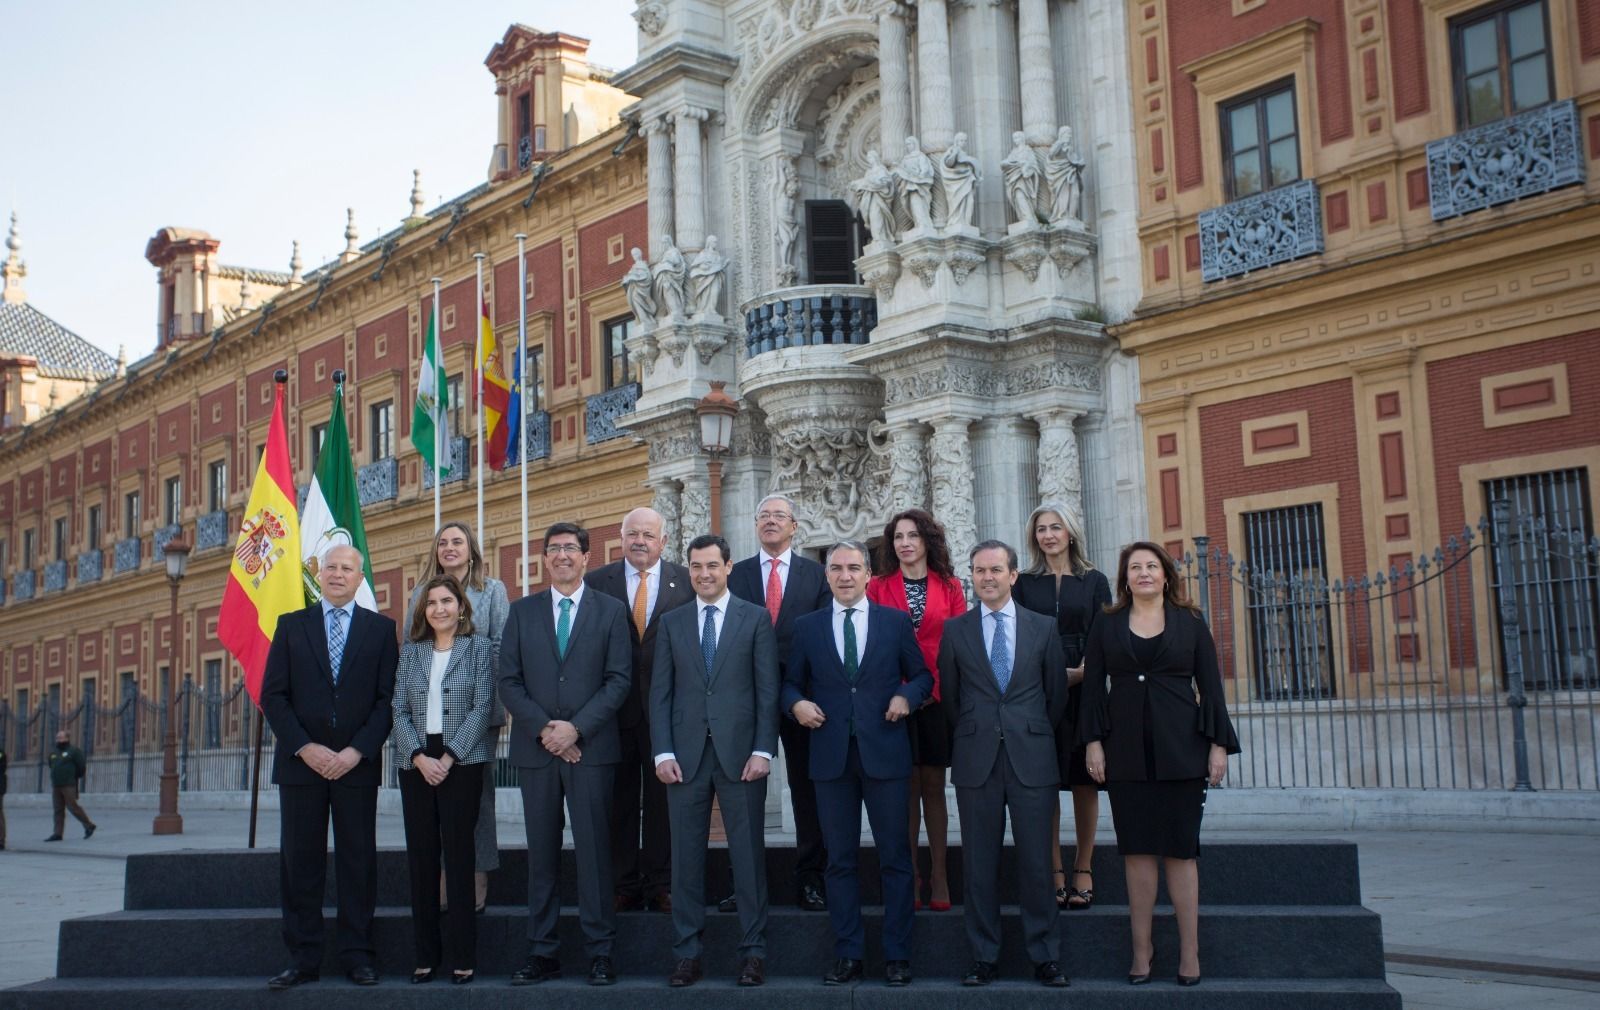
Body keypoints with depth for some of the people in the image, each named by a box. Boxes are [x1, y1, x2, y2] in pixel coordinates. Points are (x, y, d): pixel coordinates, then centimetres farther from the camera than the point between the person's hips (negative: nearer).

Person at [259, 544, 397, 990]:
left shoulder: (381, 628, 7)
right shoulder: (291, 625, 9)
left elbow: (388, 698, 1)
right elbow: (272, 695, 3)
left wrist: (357, 751, -10)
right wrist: (305, 748, -9)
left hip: (358, 763, -1)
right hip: (301, 762, 1)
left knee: (358, 861, 2)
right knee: (300, 862, 3)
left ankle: (357, 956, 10)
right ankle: (303, 958, 10)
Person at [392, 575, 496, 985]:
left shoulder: (479, 647, 3)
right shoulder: (411, 652, 12)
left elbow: (482, 708, -5)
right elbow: (400, 710, 6)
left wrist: (448, 758, -12)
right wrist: (420, 758, -9)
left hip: (461, 763, -3)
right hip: (416, 765, 3)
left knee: (458, 856, -3)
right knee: (421, 857, 3)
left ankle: (462, 955, 3)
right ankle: (425, 954, 10)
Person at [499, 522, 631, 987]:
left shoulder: (611, 611, 6)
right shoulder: (522, 611, 10)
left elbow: (618, 679, -1)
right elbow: (509, 682, 5)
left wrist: (576, 729, -11)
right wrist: (544, 730, -8)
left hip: (591, 748, -2)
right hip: (536, 749, 2)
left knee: (594, 849, -1)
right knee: (542, 853, 6)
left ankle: (601, 952, 5)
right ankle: (542, 952, 11)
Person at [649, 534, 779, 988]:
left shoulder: (756, 618, 4)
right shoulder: (672, 623, 11)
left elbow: (768, 689, 0)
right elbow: (660, 692, 7)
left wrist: (763, 749, -8)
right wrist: (663, 752, -2)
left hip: (740, 752, -2)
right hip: (686, 755, 2)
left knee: (748, 853, 2)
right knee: (686, 856, 5)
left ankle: (753, 951, 10)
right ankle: (687, 954, 13)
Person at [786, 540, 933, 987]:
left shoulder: (896, 622, 5)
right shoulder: (807, 626, 8)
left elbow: (922, 675, 10)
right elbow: (791, 682, 11)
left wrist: (908, 695, -10)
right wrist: (796, 703, -10)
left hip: (885, 752, -1)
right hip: (831, 754, 1)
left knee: (895, 858, 3)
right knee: (840, 860, 7)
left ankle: (897, 956, 12)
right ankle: (848, 955, 15)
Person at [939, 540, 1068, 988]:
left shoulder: (1043, 628, 6)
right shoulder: (955, 630, 6)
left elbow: (1056, 693, 11)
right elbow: (949, 695, 11)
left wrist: (1035, 734, 11)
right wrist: (974, 733, 9)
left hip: (1031, 758, 0)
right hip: (976, 761, 0)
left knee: (1036, 861, 1)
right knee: (979, 863, 4)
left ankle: (1045, 956, 11)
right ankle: (984, 957, 11)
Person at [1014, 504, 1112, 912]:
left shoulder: (1094, 582, 8)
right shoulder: (1024, 583, 8)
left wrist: (1083, 671, -13)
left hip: (1083, 689, 0)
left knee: (1084, 781, 2)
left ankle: (1083, 870, 10)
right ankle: (1055, 874, 3)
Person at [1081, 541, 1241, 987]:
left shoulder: (1190, 624, 7)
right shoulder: (1106, 627, 9)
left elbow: (1210, 686, 4)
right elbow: (1093, 686, 6)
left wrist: (1219, 744, -2)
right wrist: (1093, 742, -3)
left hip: (1180, 749, -1)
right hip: (1126, 751, 1)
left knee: (1181, 850, 1)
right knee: (1136, 850, 2)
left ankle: (1189, 952, 6)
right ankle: (1141, 950, 8)